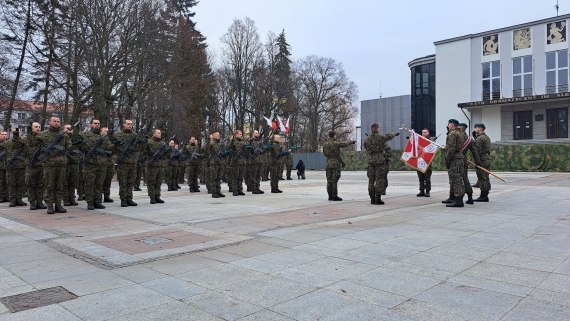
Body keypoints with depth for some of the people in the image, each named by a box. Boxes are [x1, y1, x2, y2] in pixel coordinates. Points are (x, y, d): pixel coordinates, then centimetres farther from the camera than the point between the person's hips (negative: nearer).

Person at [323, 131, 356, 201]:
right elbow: (345, 143, 1)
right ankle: (334, 196, -4)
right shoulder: (336, 143, -11)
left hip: (328, 163, 6)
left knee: (329, 180, 7)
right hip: (336, 163, -6)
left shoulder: (325, 144, 7)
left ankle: (330, 196, 10)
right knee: (334, 180, -5)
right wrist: (351, 141, 19)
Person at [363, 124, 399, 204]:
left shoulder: (366, 140, 5)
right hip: (380, 161, -4)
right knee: (380, 180, -2)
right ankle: (378, 199, -4)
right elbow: (390, 135, 15)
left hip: (370, 161, 4)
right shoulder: (381, 137, -5)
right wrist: (395, 133, 36)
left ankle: (372, 199, 11)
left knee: (371, 180, 8)